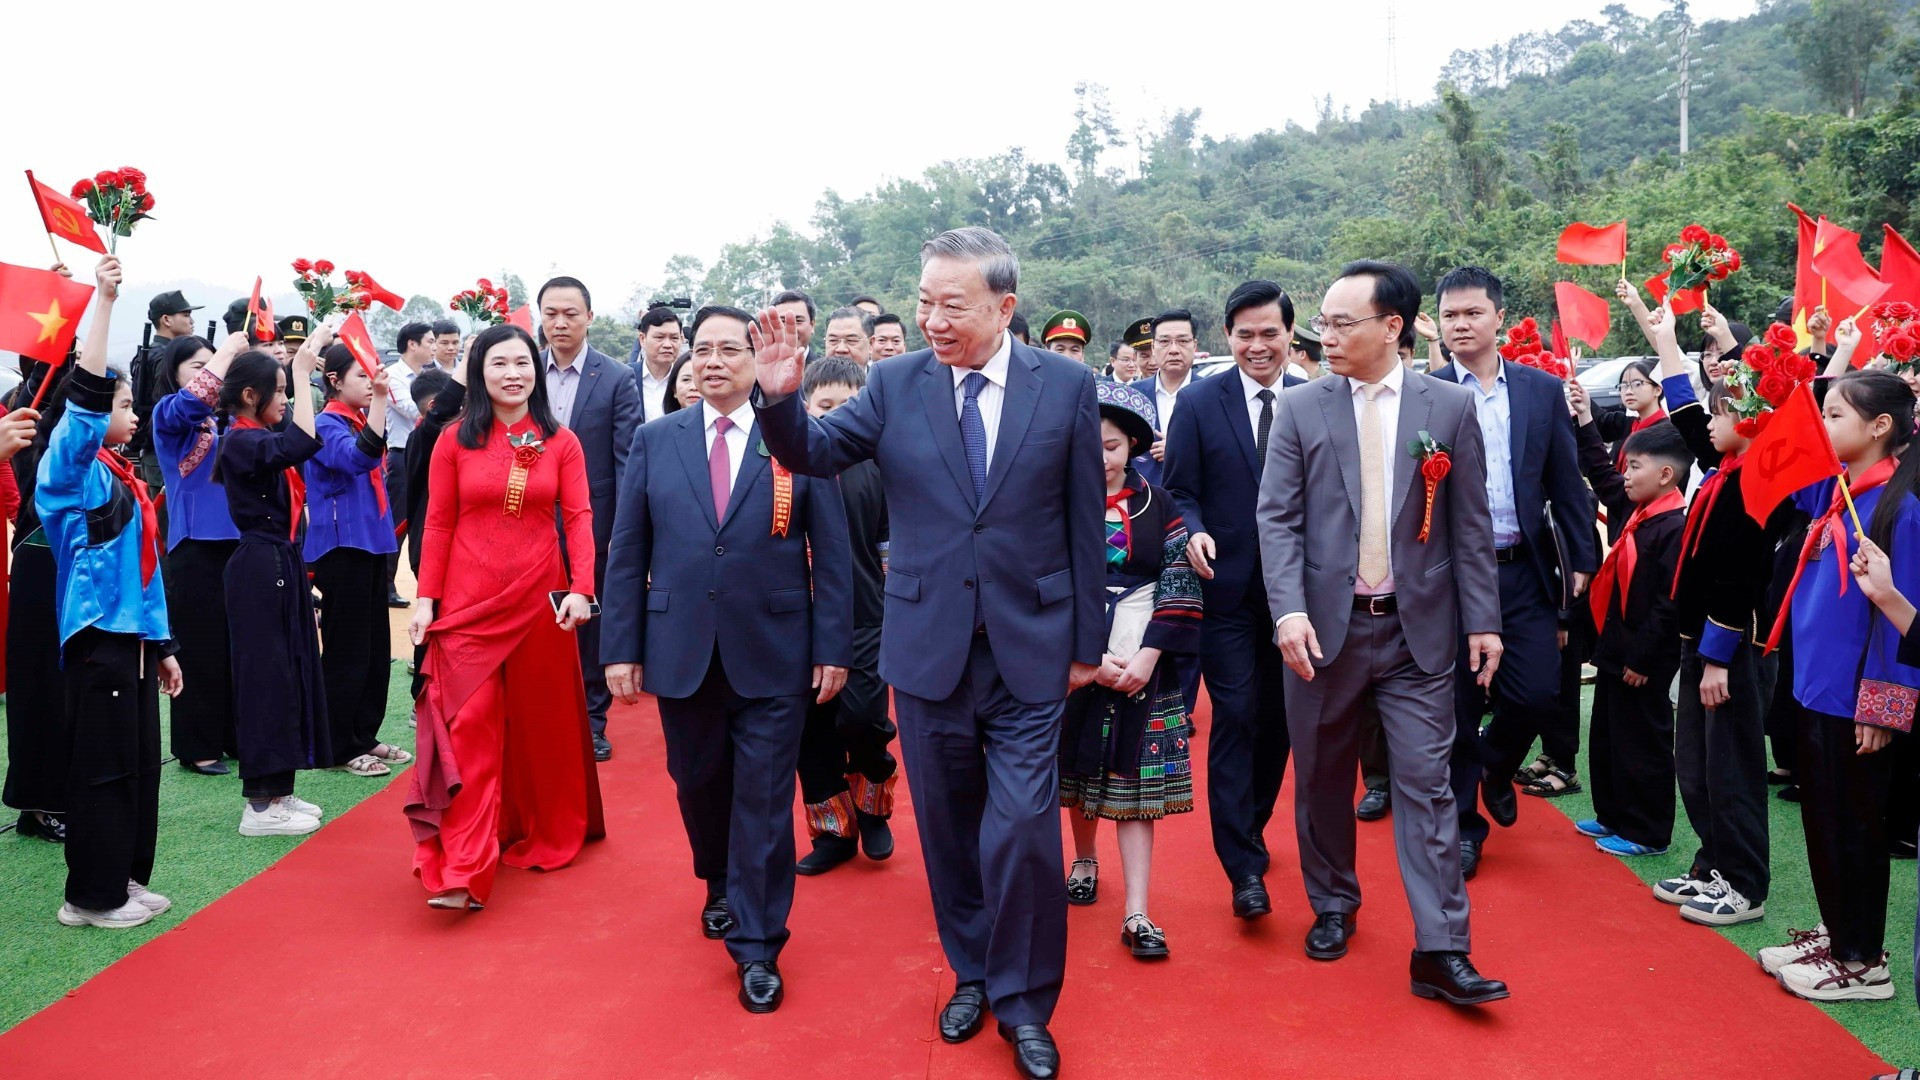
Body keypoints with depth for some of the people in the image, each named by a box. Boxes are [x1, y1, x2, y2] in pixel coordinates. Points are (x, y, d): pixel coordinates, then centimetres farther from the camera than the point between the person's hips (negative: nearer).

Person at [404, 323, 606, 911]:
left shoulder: (562, 443, 3)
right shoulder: (454, 443, 2)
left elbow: (579, 520, -3)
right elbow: (438, 525, 2)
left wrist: (581, 587, -16)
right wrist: (426, 598, -4)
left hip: (540, 599, 1)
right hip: (469, 602, -1)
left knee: (542, 722, 12)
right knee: (468, 729, -5)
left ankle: (547, 833, 32)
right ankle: (462, 870, -5)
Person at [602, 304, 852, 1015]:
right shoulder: (655, 441, 5)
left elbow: (831, 553, -2)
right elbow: (627, 551, 4)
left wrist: (833, 648, -5)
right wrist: (621, 648, 0)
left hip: (773, 655, -2)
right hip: (681, 653, 3)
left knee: (764, 801, 3)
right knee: (699, 785, 17)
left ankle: (756, 947, 17)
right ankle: (721, 886, 45)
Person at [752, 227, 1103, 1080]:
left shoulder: (1066, 385, -3)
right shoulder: (894, 383, -1)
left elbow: (1084, 520, 0)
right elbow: (814, 454, -3)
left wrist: (1087, 642, 2)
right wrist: (781, 397, -25)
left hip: (1029, 649, -2)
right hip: (928, 648, 2)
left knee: (1023, 830, -4)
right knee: (948, 825, 15)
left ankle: (1024, 1002, 19)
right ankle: (971, 972, 37)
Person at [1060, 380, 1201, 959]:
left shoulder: (1157, 504, 3)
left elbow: (1180, 586, -1)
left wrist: (1148, 657, -12)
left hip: (1141, 662, 0)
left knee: (1134, 777, -3)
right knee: (1078, 765, 12)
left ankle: (1136, 914, -1)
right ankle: (1085, 860, 39)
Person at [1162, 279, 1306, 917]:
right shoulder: (1200, 403, -1)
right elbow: (1180, 490, -1)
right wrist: (1195, 532, -22)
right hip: (1228, 585, -3)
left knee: (1278, 719, 13)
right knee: (1236, 718, -5)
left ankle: (1250, 829, 35)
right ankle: (1244, 868, 2)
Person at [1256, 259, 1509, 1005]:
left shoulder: (1449, 406, 2)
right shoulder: (1299, 409, 2)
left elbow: (1471, 522, 4)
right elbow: (1277, 518, -4)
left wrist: (1483, 620, 0)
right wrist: (1289, 610, -16)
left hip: (1419, 628, -1)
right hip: (1326, 626, 1)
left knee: (1426, 783, -2)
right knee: (1323, 778, 12)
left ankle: (1441, 951, 4)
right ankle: (1332, 906, 32)